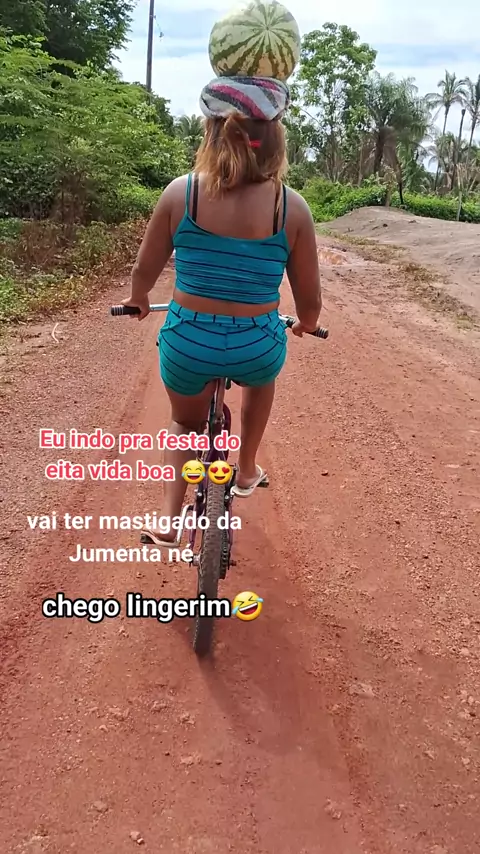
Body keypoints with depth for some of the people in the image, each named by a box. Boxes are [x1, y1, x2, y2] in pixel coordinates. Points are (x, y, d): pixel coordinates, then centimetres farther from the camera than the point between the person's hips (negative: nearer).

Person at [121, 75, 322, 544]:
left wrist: (137, 301, 26)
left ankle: (169, 517, 25)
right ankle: (247, 471, 45)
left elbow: (144, 269, 3)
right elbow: (309, 301, -3)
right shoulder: (291, 207, -11)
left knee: (186, 423, 32)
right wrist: (306, 325, 21)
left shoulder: (180, 192, -9)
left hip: (186, 342, 1)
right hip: (256, 347, 0)